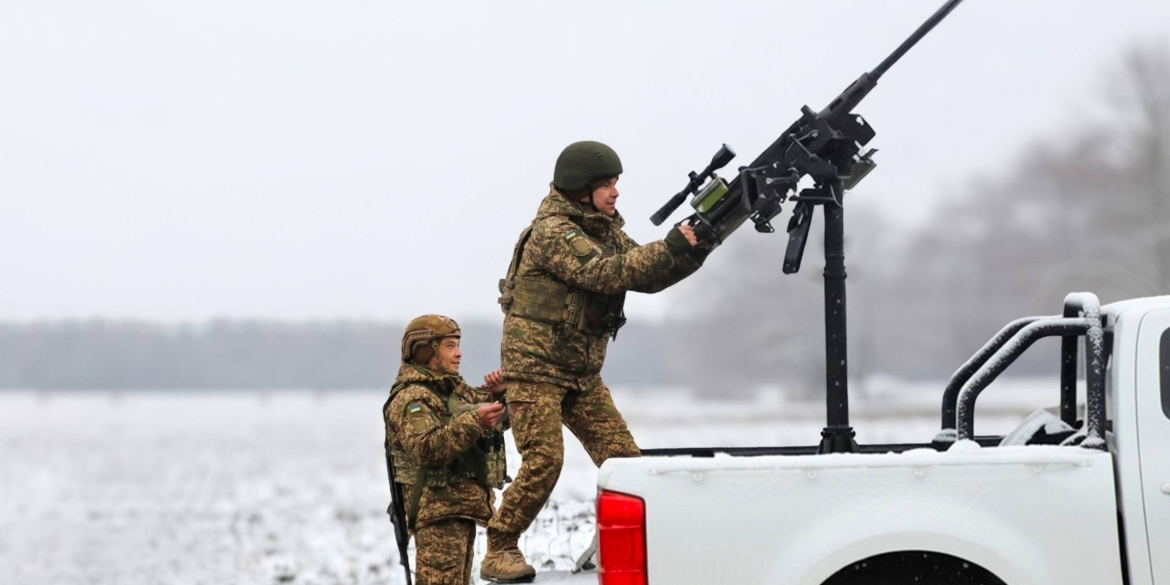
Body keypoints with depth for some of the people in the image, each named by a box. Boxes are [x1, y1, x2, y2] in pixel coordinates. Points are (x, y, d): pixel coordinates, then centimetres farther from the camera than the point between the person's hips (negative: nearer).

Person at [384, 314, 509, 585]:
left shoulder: (455, 389, 18)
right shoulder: (410, 399, -11)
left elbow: (497, 418, 31)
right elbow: (426, 449, -28)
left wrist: (496, 394, 10)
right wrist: (473, 422, -35)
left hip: (462, 509, 10)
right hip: (438, 511, -10)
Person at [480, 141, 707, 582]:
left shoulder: (605, 229, 10)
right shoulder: (553, 232, -17)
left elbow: (645, 276, 5)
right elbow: (604, 273, -28)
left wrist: (692, 251, -12)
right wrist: (672, 247, -31)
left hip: (582, 371, 8)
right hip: (535, 367, -8)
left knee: (623, 455, -1)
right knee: (543, 461, -15)